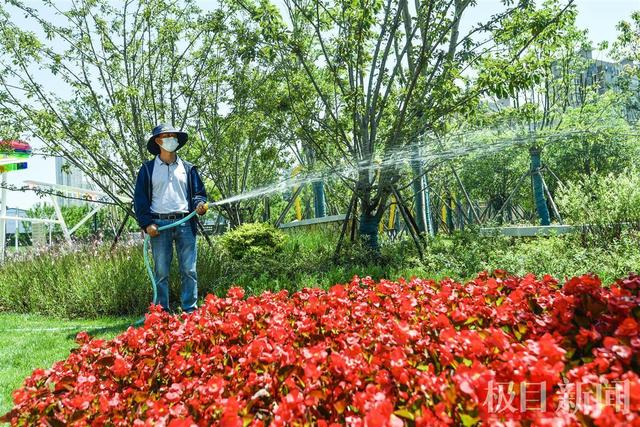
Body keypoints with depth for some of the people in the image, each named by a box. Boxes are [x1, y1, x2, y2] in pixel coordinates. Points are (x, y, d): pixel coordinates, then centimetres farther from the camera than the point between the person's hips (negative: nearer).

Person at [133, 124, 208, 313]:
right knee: (161, 272, 3)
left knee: (189, 270, -1)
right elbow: (140, 198, 5)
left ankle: (190, 310, 5)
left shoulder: (188, 168, 15)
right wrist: (147, 223, -6)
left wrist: (200, 204, -8)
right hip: (159, 224, -1)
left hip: (185, 223, 1)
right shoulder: (148, 169, 9)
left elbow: (199, 192, 16)